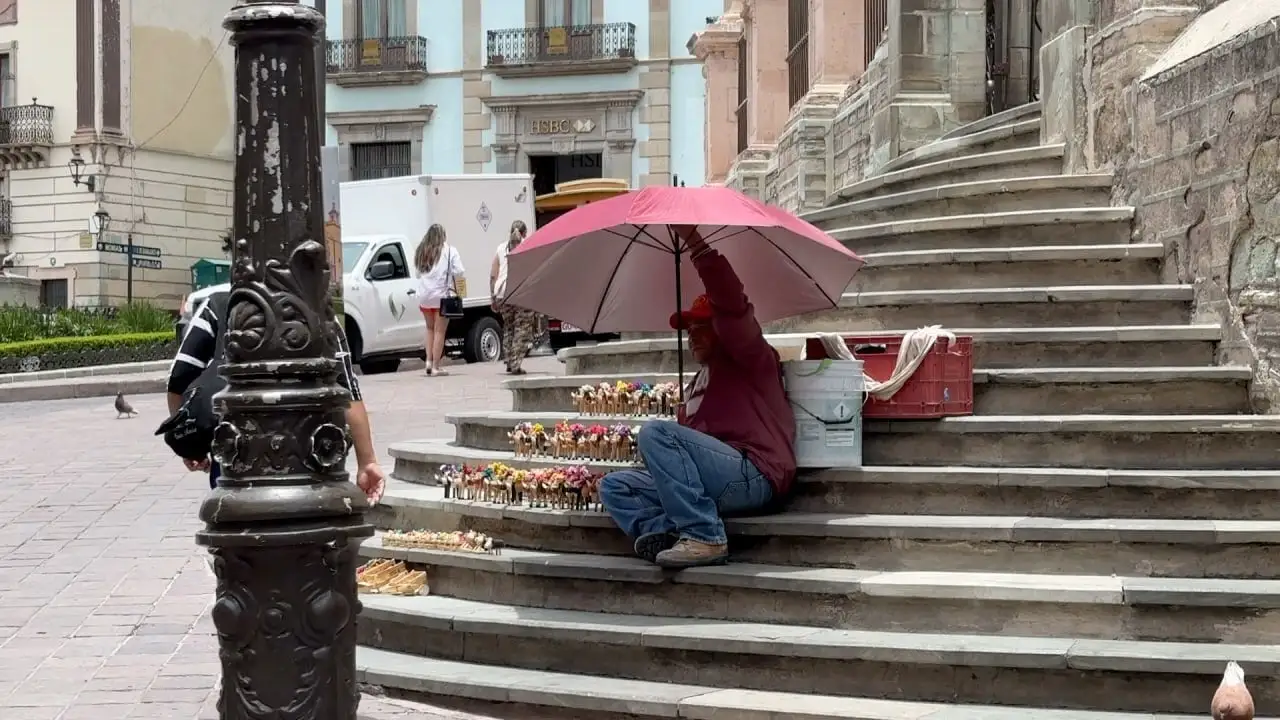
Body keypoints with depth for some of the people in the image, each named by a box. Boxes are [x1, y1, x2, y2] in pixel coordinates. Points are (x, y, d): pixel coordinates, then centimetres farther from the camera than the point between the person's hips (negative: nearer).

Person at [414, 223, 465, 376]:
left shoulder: (420, 252, 10)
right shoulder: (449, 251, -3)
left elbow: (418, 273, 8)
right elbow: (458, 272, -10)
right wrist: (456, 289, 0)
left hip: (424, 295, 4)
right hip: (442, 295, -4)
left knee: (430, 329, 20)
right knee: (439, 331, 0)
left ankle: (429, 361, 12)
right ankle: (436, 367, -2)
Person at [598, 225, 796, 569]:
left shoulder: (750, 359, 6)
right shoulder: (698, 383, 32)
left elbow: (730, 303, -13)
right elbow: (687, 444, 28)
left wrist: (694, 241, -17)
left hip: (753, 475, -9)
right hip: (715, 481, 9)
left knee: (655, 432, -25)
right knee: (614, 486, 3)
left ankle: (704, 537, -29)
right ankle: (667, 531, -26)